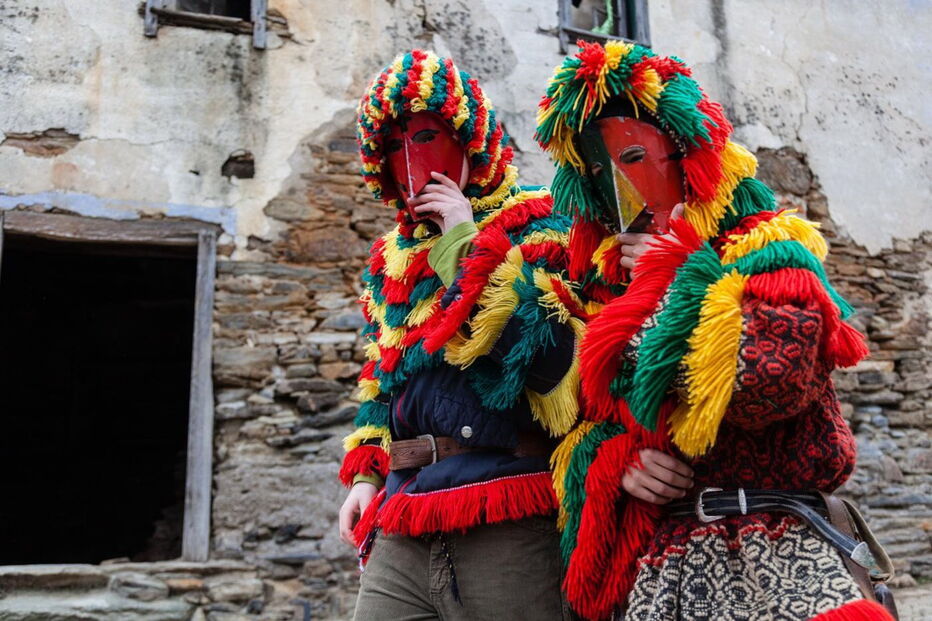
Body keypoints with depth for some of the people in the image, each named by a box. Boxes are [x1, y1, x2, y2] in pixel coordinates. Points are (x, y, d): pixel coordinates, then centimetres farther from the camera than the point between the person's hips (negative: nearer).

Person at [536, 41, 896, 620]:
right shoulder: (608, 286, 13)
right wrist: (613, 462, -6)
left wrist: (676, 278, -10)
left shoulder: (769, 254, -1)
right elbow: (582, 427, 17)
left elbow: (768, 387, -21)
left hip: (779, 551, -4)